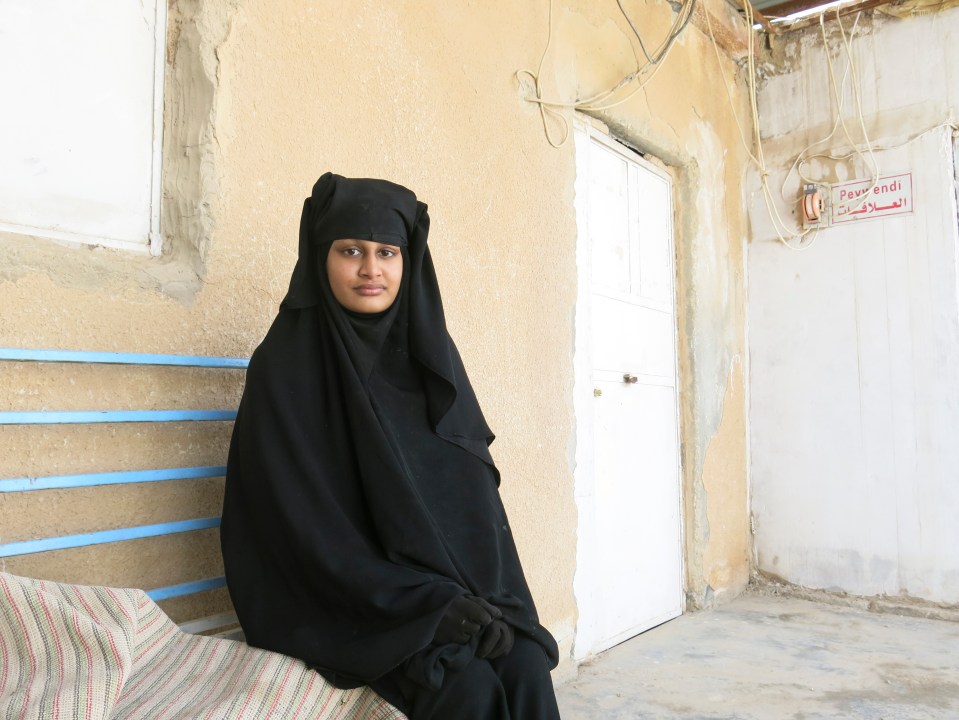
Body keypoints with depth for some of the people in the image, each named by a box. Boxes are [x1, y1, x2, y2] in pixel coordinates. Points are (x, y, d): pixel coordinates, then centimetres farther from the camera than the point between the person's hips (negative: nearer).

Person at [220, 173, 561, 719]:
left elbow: (475, 489, 6)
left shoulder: (429, 352, 7)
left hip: (460, 589, 4)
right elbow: (304, 518, -12)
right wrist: (429, 601, -17)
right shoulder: (287, 364, -7)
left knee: (526, 667, -20)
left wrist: (498, 601, -8)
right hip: (348, 601, -4)